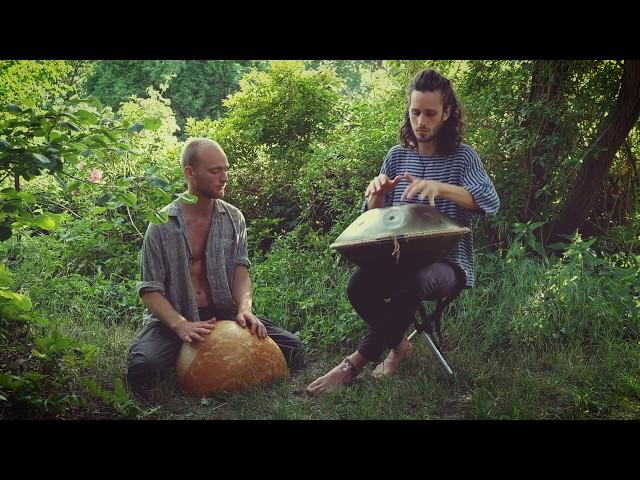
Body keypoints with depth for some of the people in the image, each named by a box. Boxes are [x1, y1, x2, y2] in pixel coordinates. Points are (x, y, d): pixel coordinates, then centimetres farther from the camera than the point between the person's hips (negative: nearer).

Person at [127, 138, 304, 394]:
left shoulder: (234, 218, 5)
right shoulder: (162, 225, -8)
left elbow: (240, 271, -2)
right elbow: (151, 291, -10)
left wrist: (244, 308, -24)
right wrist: (181, 326, -28)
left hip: (222, 313, 3)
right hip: (173, 317, -3)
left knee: (291, 348, -12)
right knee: (143, 366, -33)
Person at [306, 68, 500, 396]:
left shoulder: (463, 156, -1)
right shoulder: (397, 156, 9)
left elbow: (491, 203, -17)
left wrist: (440, 188, -33)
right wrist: (377, 193, -15)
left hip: (448, 263, -3)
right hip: (401, 258, 4)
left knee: (414, 282, -39)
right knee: (358, 285, -29)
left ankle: (355, 362, -28)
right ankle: (398, 346, -2)